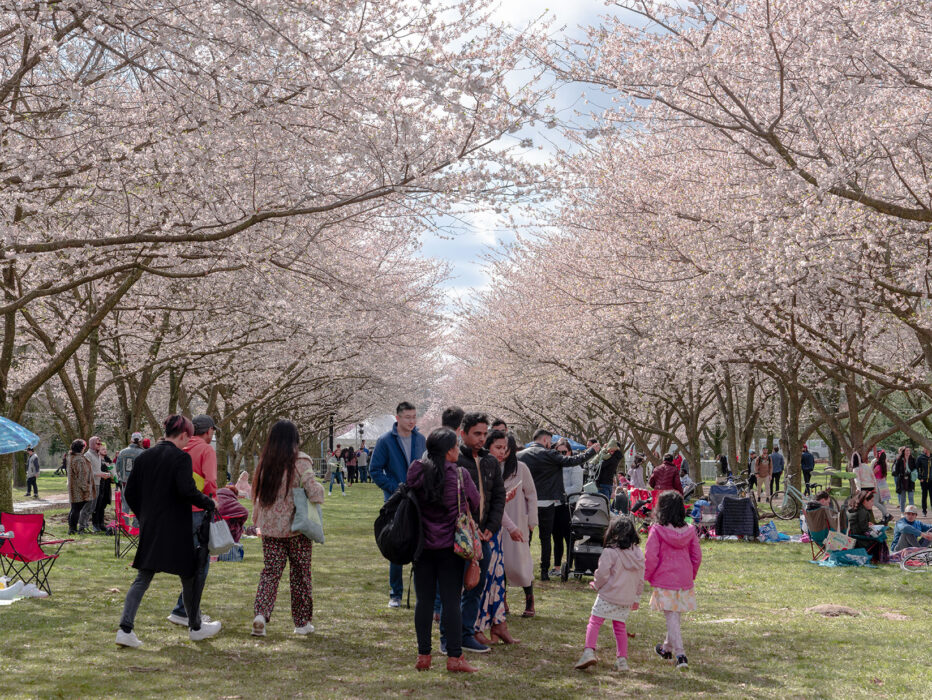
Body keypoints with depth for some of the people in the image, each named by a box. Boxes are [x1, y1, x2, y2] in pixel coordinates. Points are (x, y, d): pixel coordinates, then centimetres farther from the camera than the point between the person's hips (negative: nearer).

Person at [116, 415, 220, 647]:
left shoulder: (145, 457, 8)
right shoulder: (181, 457, -12)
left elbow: (130, 493, 11)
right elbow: (187, 490, -24)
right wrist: (208, 504, -9)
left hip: (149, 529, 6)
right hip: (175, 529, -6)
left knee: (142, 579, 9)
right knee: (189, 576, 11)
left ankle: (125, 629, -4)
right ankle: (195, 627, 24)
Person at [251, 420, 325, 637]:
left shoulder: (265, 463, 4)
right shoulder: (300, 461, -11)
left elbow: (257, 495, 9)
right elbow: (313, 491, -19)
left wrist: (258, 520, 17)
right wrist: (319, 489, 3)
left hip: (269, 528, 4)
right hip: (296, 528, -3)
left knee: (270, 571, 8)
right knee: (300, 574, 9)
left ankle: (260, 614, -13)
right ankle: (302, 622, 16)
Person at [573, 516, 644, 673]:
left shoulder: (609, 552, -14)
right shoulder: (638, 553, 5)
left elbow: (603, 574, -13)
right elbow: (641, 579, 10)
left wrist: (596, 584, 8)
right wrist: (636, 598, 20)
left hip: (608, 595, -5)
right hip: (627, 599, 5)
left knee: (594, 621, 1)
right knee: (620, 626, 15)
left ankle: (589, 651, -13)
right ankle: (622, 659, 14)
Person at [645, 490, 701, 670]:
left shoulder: (657, 530, -13)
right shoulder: (689, 531, 0)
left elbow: (650, 557, -14)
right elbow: (697, 556, 6)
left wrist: (646, 576, 1)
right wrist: (691, 576, 19)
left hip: (664, 580, -5)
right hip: (684, 579, 5)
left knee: (671, 617, -1)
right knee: (675, 616, 19)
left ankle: (680, 654, -8)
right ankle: (667, 647, 37)